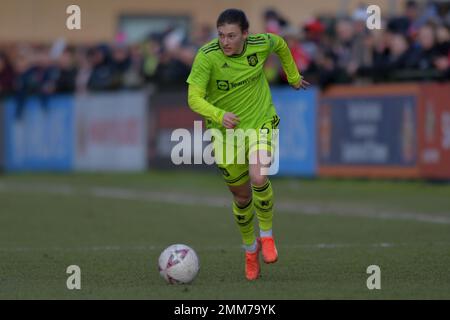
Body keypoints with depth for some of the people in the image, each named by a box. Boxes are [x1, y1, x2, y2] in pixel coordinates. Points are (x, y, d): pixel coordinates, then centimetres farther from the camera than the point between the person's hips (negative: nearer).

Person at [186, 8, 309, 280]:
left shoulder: (260, 44, -14)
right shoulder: (206, 56, -22)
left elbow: (280, 45, 10)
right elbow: (194, 98, -29)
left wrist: (294, 76, 23)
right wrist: (219, 115, -47)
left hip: (260, 122, 0)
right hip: (225, 132, 0)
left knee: (258, 179, -26)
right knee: (241, 197, 11)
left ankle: (267, 235, 0)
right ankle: (250, 249, 38)